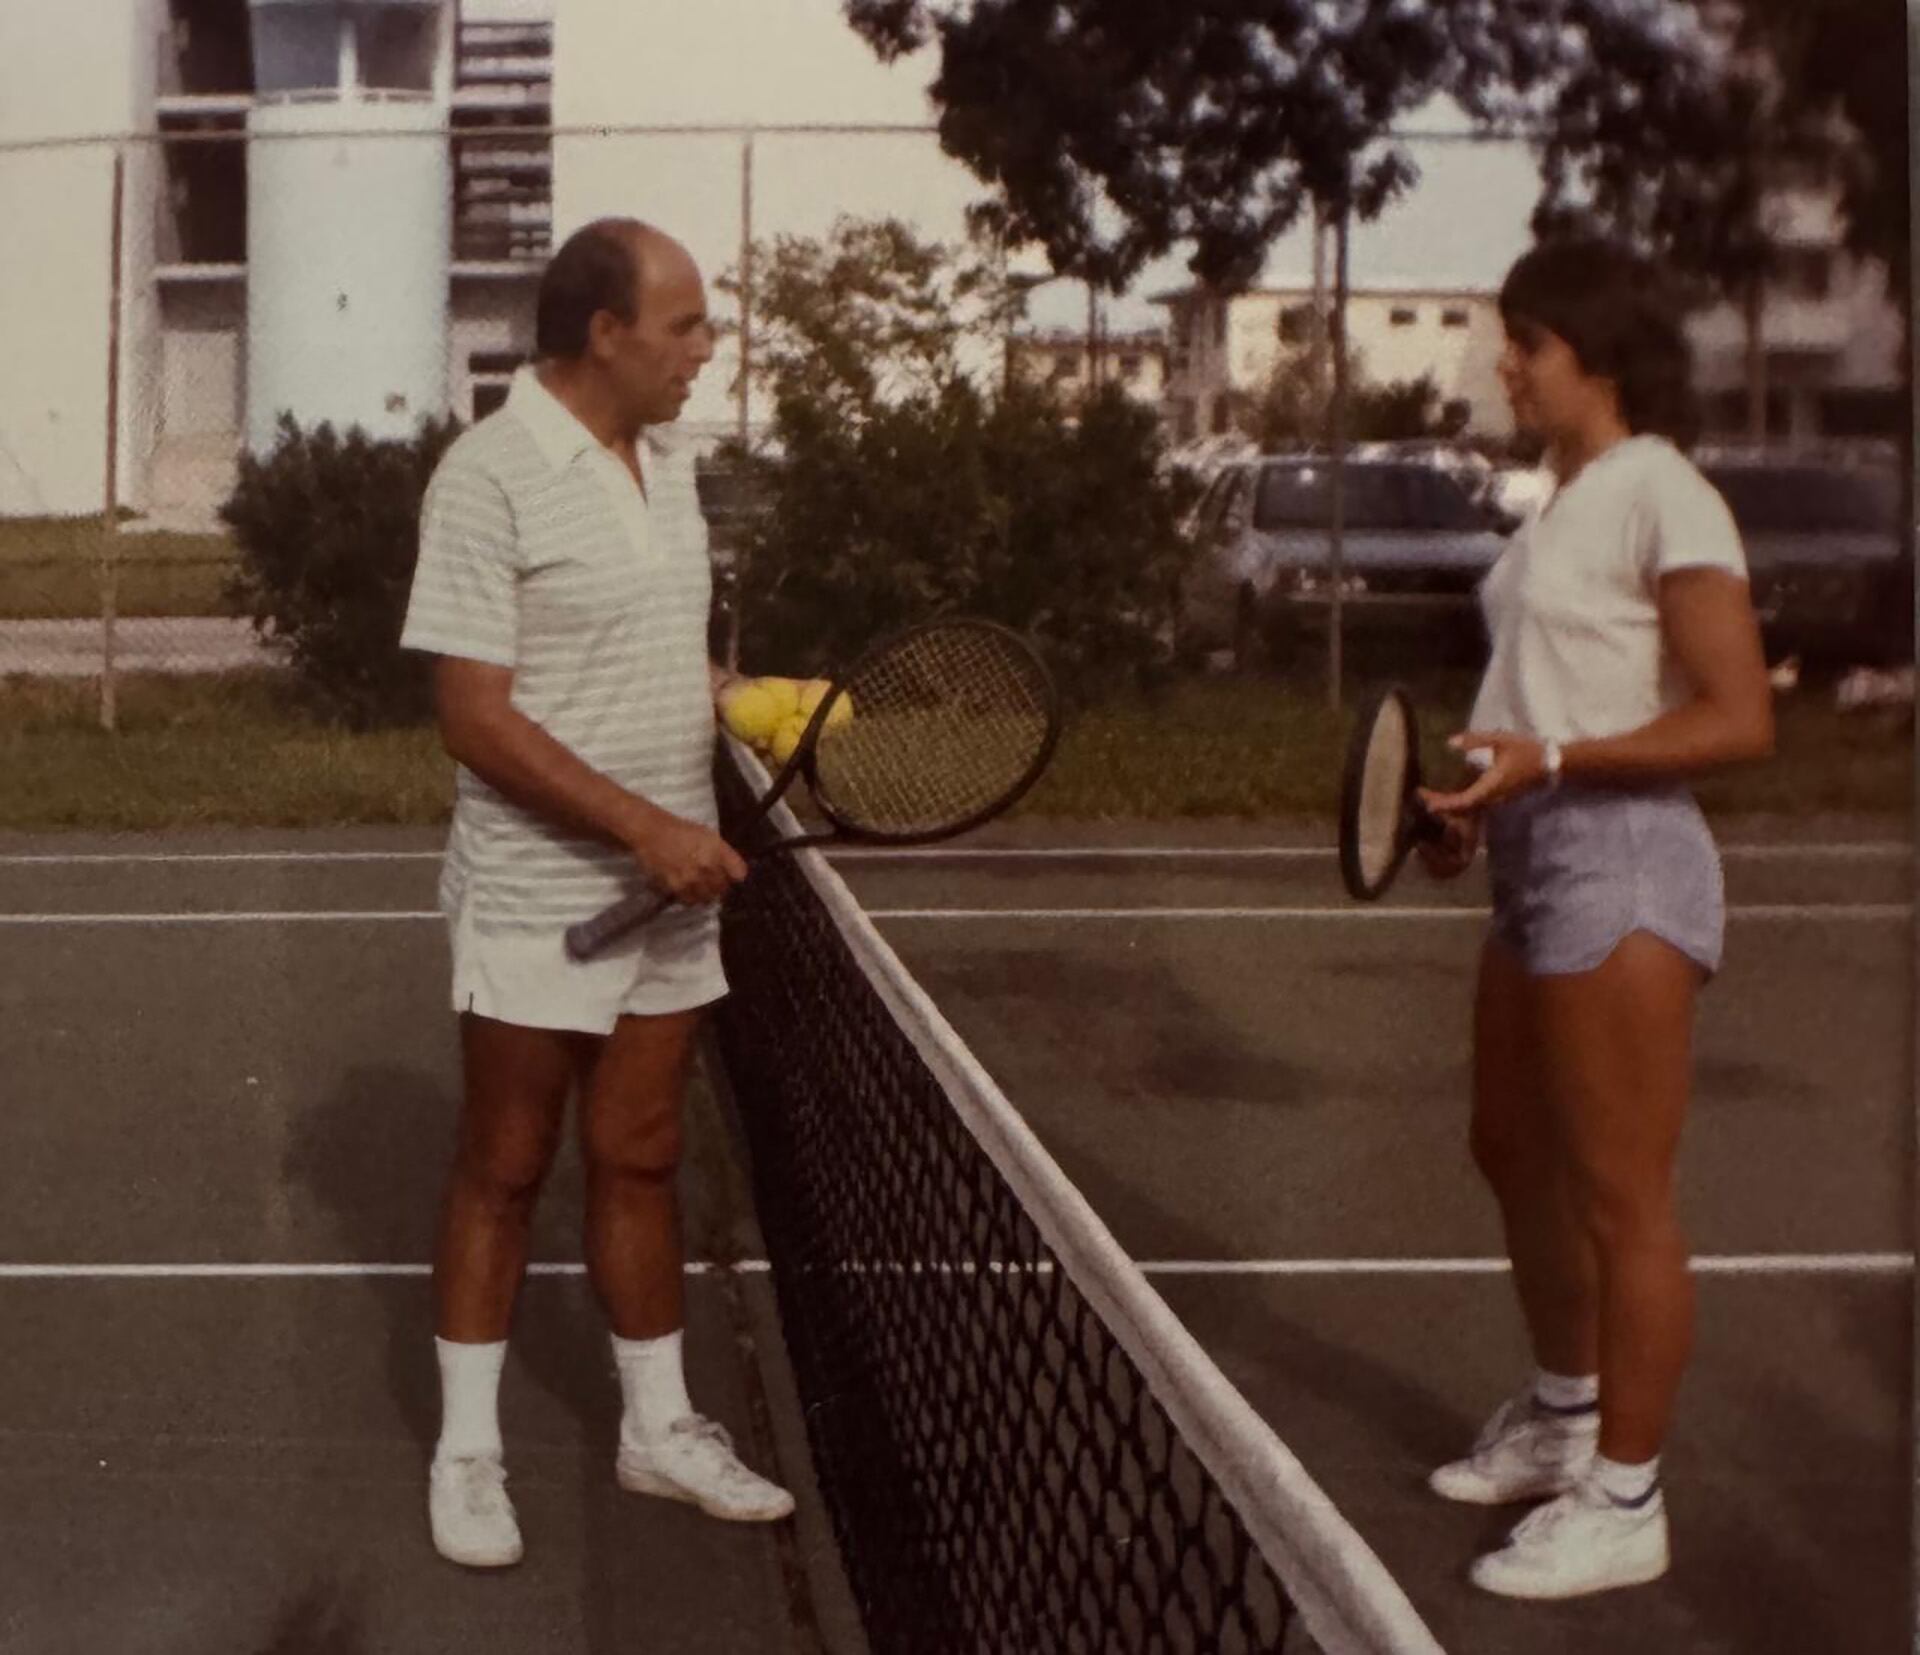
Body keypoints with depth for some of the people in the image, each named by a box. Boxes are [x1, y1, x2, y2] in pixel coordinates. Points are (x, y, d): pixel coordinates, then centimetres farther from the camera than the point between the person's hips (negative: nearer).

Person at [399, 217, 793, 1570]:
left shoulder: (668, 460, 8)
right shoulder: (490, 478, -17)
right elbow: (475, 715, -20)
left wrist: (745, 698, 2)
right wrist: (646, 827, -24)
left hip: (672, 892, 7)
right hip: (537, 899, -6)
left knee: (641, 1161, 15)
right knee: (504, 1171, 6)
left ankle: (659, 1428, 27)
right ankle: (467, 1451, 21)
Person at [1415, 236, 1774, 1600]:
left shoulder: (1664, 501, -14)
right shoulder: (1565, 500, 13)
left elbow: (1740, 721, -18)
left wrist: (1550, 759, -25)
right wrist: (1482, 797, 7)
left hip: (1621, 867, -10)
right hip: (1539, 863, 10)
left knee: (1622, 1197, -1)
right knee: (1517, 1155, 20)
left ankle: (1623, 1503, 11)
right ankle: (1564, 1420, 39)